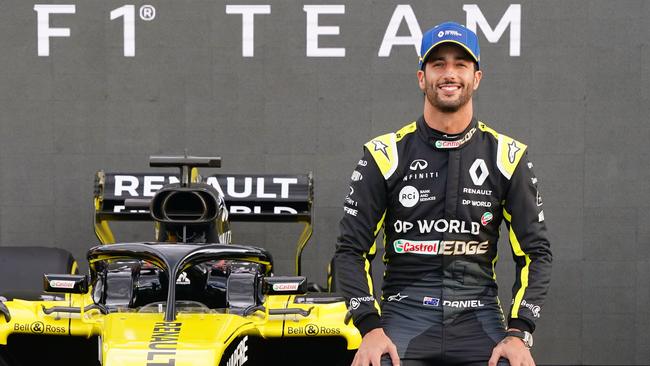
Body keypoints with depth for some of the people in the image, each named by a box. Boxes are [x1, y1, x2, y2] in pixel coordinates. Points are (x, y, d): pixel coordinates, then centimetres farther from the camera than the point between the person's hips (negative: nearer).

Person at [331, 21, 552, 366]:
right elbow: (351, 250, 5)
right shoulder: (385, 155, 5)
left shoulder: (507, 157, 8)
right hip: (404, 312, -1)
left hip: (479, 316, 1)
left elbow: (535, 252, 8)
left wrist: (518, 333, -5)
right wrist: (370, 328, -9)